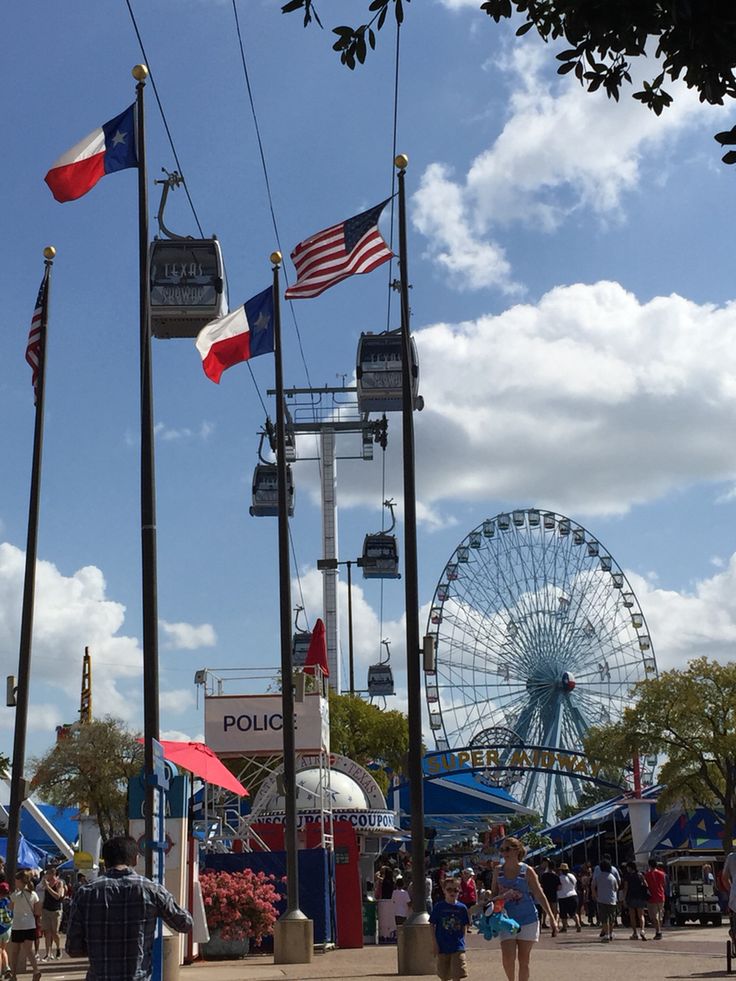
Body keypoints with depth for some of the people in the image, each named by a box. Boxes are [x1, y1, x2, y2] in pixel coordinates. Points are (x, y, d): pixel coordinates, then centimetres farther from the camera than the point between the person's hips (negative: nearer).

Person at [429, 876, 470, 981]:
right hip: (442, 946, 0)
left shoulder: (462, 908, 1)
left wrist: (461, 940, -1)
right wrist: (434, 943, -6)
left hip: (457, 947, 0)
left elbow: (464, 927, 9)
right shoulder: (438, 906, -3)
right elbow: (432, 925, -1)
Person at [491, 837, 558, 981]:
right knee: (508, 958, -12)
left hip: (527, 919, -1)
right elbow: (493, 895, 11)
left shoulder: (527, 871, -4)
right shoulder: (499, 872, 4)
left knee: (523, 959, 4)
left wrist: (552, 918, -4)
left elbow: (540, 895, -1)